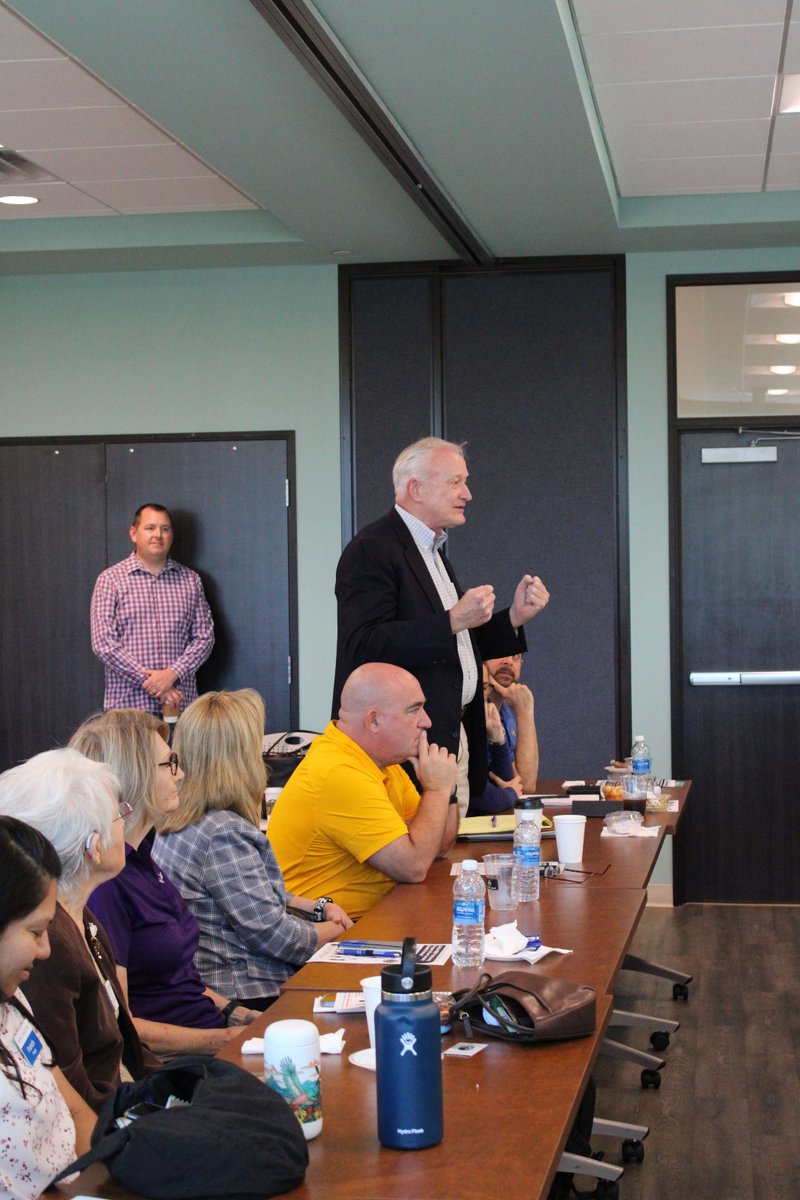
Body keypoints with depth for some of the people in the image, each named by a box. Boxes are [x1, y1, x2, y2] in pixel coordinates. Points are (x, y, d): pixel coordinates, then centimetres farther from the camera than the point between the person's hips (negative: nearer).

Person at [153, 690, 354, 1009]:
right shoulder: (223, 835, -25)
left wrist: (318, 907, 10)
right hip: (252, 992, -10)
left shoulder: (181, 821, 7)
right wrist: (332, 930, -4)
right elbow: (274, 935, -22)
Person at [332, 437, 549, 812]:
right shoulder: (371, 550, -10)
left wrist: (514, 616, 9)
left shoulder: (432, 552, 20)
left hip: (453, 742, 9)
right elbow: (365, 646, -22)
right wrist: (452, 622, -24)